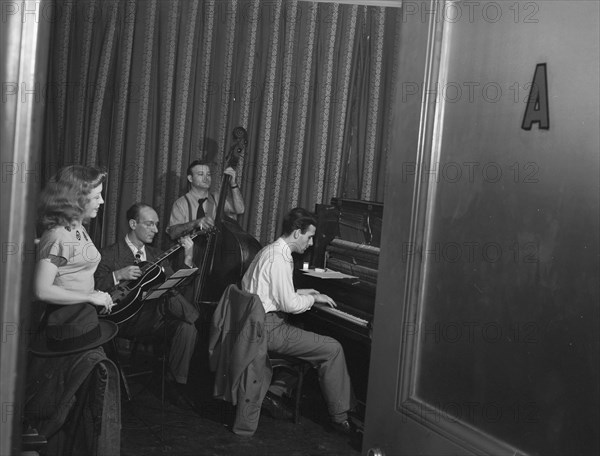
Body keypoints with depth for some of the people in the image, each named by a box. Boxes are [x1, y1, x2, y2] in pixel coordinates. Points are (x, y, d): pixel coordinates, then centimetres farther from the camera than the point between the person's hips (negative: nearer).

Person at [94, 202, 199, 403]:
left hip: (155, 318, 6)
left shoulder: (156, 254, 19)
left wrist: (188, 258, -3)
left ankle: (176, 384, -13)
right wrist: (118, 275, -22)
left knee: (187, 327, -24)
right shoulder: (109, 254, 2)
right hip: (125, 320, -6)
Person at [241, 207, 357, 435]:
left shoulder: (270, 251, 13)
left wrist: (301, 293, 16)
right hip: (269, 329, -10)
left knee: (309, 341, 25)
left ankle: (274, 391, 16)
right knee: (333, 349, -9)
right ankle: (340, 417, -1)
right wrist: (313, 298, -4)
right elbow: (290, 305, -21)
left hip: (257, 324, 10)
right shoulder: (279, 259, -19)